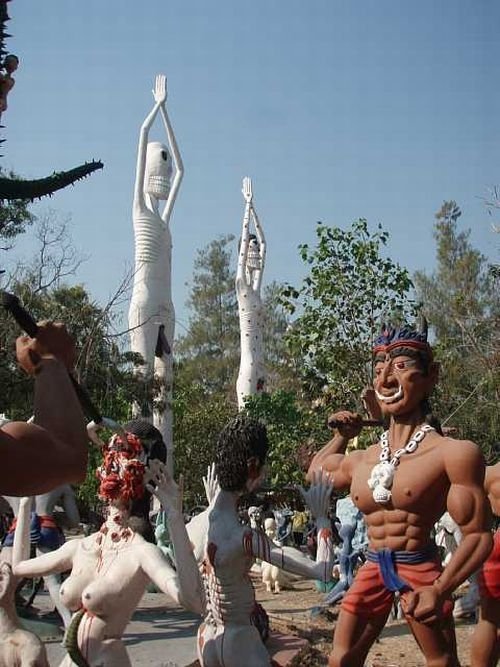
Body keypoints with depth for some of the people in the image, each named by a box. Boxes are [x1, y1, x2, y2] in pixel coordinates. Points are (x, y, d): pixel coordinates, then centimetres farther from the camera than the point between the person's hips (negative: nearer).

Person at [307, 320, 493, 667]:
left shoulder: (453, 453, -14)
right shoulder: (359, 460, 6)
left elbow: (479, 535, -15)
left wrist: (440, 590, -27)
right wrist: (342, 436, 17)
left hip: (420, 569, -6)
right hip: (373, 568, 6)